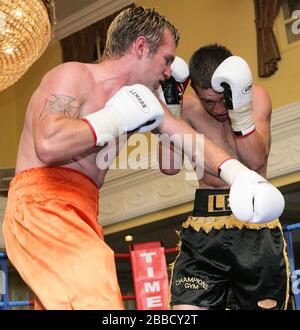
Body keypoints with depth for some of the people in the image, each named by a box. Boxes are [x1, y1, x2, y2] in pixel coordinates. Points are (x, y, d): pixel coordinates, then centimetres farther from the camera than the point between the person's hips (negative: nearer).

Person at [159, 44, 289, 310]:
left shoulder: (257, 97, -3)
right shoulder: (190, 108, 1)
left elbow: (256, 160, -14)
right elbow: (170, 167, -4)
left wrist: (239, 108, -26)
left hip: (256, 223, 0)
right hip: (205, 225, 1)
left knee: (262, 304, 1)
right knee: (186, 305, -14)